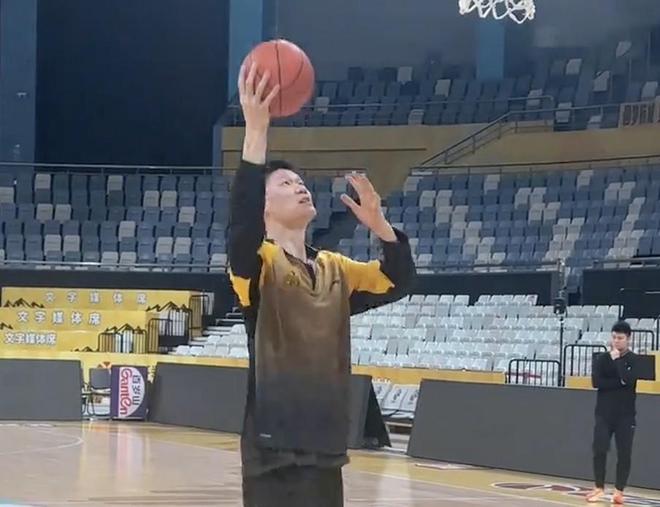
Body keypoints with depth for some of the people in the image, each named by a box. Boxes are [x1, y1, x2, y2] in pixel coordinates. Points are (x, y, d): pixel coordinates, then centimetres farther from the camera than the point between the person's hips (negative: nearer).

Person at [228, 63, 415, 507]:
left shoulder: (335, 270, 15)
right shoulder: (258, 265, -5)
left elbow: (398, 282, 10)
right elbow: (242, 225, -25)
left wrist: (378, 224, -8)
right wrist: (256, 130, -32)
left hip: (326, 446, 7)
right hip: (274, 448, -6)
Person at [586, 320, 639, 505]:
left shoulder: (634, 359, -2)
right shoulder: (602, 358, 4)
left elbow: (629, 380, -20)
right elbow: (596, 382, -9)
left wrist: (617, 359, -15)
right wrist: (619, 382, -16)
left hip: (625, 415, -2)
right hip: (604, 414, 2)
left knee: (624, 454, -2)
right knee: (599, 451, -4)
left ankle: (619, 491, 7)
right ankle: (599, 488, 7)